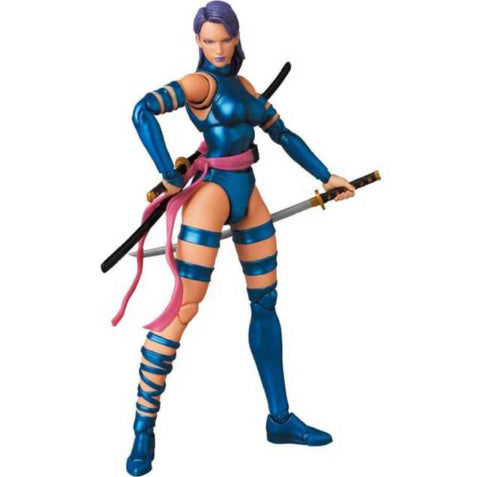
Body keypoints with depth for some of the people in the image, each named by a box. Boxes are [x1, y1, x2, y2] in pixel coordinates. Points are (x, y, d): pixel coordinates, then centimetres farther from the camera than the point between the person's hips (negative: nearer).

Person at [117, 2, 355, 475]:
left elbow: (283, 134, 21)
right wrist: (172, 178, -20)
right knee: (182, 308, -11)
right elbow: (144, 112, -25)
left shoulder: (243, 85, 15)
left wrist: (326, 176, 23)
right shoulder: (199, 82, -9)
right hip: (213, 190, -8)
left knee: (266, 302, 11)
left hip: (248, 195, 8)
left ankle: (280, 419, 22)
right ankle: (143, 430, -3)